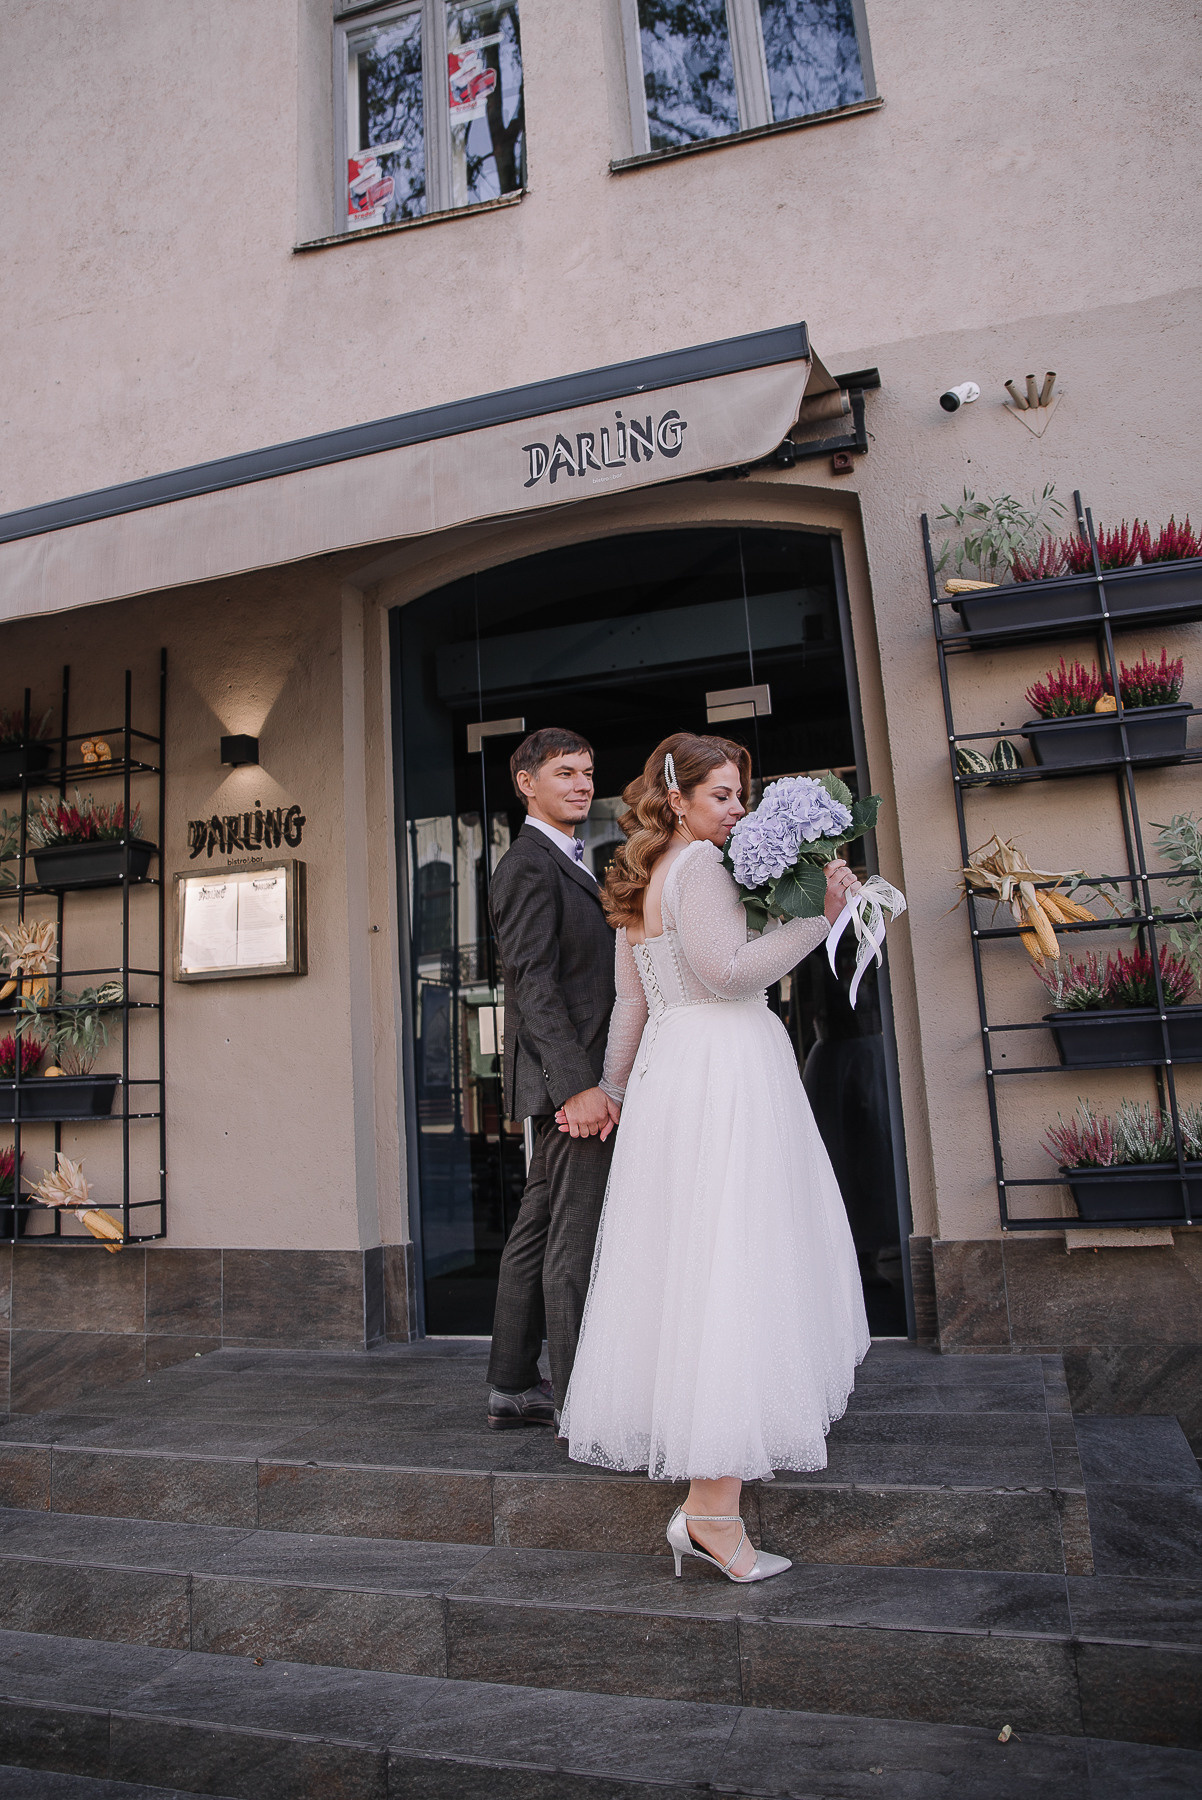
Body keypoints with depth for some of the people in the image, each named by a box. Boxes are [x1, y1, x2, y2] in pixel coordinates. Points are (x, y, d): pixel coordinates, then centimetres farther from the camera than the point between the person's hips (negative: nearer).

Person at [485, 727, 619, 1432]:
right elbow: (533, 984, -19)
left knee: (537, 1232, 14)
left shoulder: (571, 864, 21)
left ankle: (513, 1387, 25)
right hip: (571, 1080, -10)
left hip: (578, 1078, 10)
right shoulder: (529, 865, -10)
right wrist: (578, 1085, -24)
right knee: (575, 1242, -4)